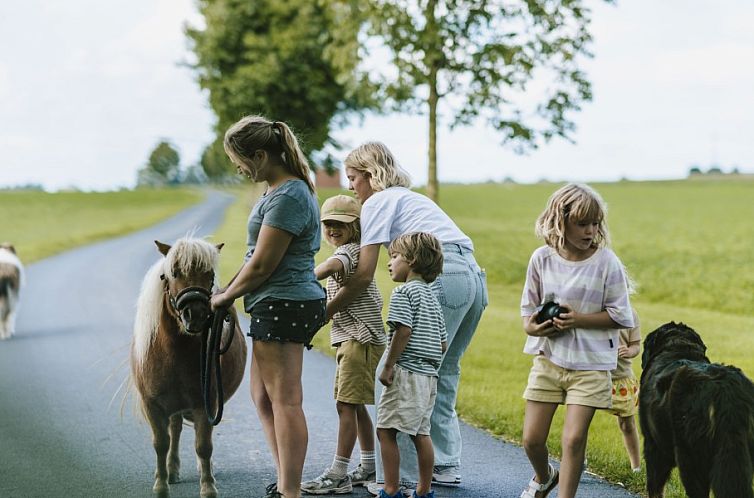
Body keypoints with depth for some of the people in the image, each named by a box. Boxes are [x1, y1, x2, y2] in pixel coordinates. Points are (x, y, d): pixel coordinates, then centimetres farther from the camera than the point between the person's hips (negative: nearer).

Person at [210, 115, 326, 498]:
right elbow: (259, 255, 20)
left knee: (284, 401, -7)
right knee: (263, 398, 17)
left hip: (283, 305, -11)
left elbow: (261, 265, -18)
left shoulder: (287, 197, -19)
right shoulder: (282, 189, 14)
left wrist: (225, 297, -5)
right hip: (277, 305, 11)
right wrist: (229, 289, 14)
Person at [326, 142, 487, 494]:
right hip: (474, 277, 9)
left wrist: (326, 310, 11)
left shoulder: (378, 202, 6)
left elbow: (364, 274, 1)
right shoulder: (412, 198, 32)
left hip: (442, 276, -9)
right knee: (441, 373, 16)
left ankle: (404, 476, -10)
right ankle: (444, 465, 18)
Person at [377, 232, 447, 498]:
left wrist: (388, 366, -16)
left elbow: (403, 330, -19)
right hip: (429, 376, 9)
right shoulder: (431, 297, 19)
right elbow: (443, 343, 18)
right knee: (421, 433, 12)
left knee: (386, 430, -5)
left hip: (406, 374, -9)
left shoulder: (404, 292, -8)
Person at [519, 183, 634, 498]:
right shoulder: (542, 259, -2)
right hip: (548, 357, 3)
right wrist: (531, 327, -14)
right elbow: (529, 306, 8)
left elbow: (619, 316, -7)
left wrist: (578, 319, -19)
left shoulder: (607, 262, -10)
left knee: (574, 439, -8)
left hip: (590, 363, -3)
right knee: (532, 438, 6)